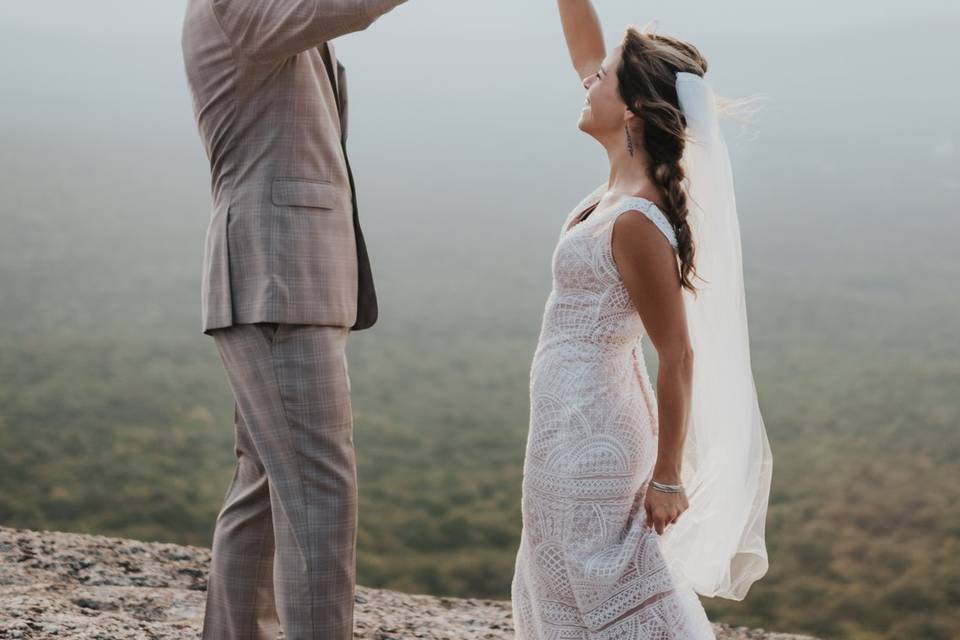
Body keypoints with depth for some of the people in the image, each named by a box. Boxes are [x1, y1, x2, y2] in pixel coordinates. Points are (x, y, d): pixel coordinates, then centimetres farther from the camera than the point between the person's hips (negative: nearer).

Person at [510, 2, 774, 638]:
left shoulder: (635, 221, -25)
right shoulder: (628, 178, -1)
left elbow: (678, 355, -21)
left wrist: (668, 477, -16)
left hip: (588, 429, -9)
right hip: (584, 414, 9)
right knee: (565, 589, 20)